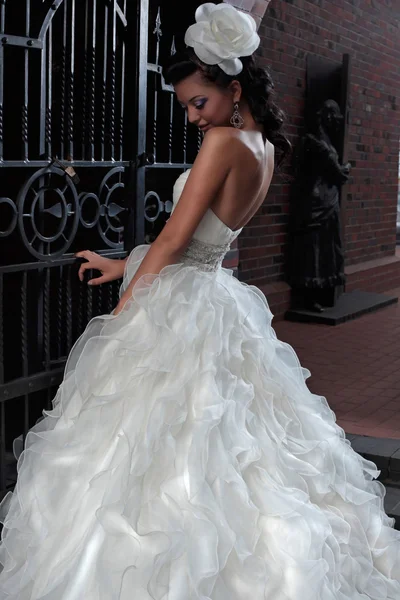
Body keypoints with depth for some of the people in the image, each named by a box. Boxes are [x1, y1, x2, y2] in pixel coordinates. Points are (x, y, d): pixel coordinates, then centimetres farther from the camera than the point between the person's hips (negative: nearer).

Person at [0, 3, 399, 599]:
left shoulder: (225, 142, -16)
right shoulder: (266, 148, 10)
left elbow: (174, 239, -17)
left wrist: (121, 309, -9)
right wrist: (124, 266, 18)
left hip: (178, 306, -10)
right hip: (219, 299, 10)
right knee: (229, 443, 17)